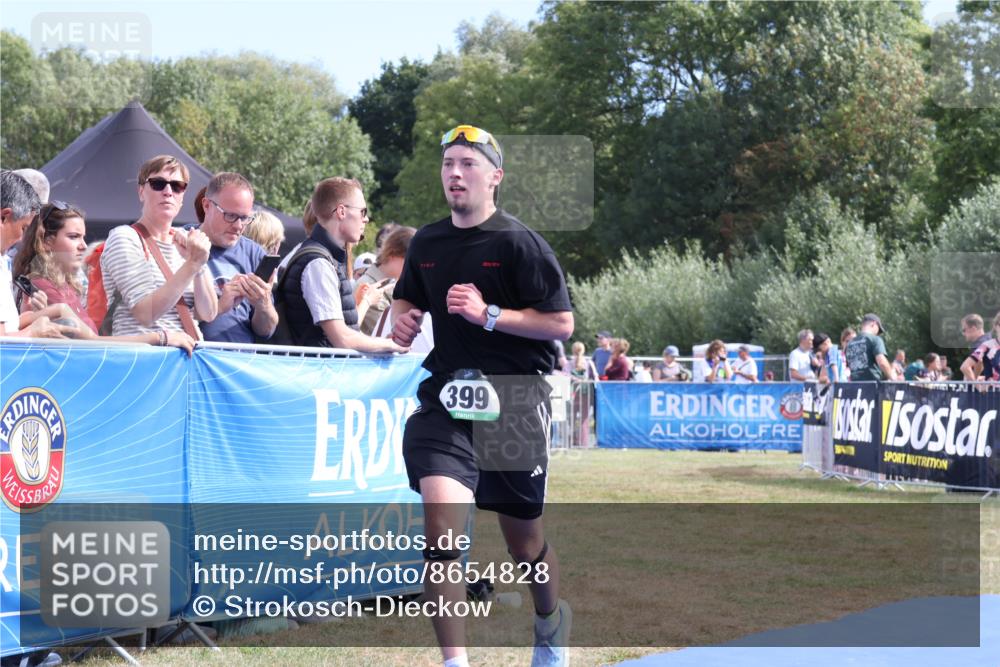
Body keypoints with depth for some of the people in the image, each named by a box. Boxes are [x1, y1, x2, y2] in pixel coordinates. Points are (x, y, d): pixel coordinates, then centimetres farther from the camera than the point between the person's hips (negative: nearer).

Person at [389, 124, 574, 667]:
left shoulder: (519, 244, -7)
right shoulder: (426, 242, 8)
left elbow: (561, 323, -10)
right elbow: (405, 296, 27)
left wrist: (488, 315, -19)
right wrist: (402, 316, 4)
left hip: (514, 403, -3)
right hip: (445, 398, 3)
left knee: (523, 540, 11)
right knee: (440, 526, -20)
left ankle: (552, 621, 44)